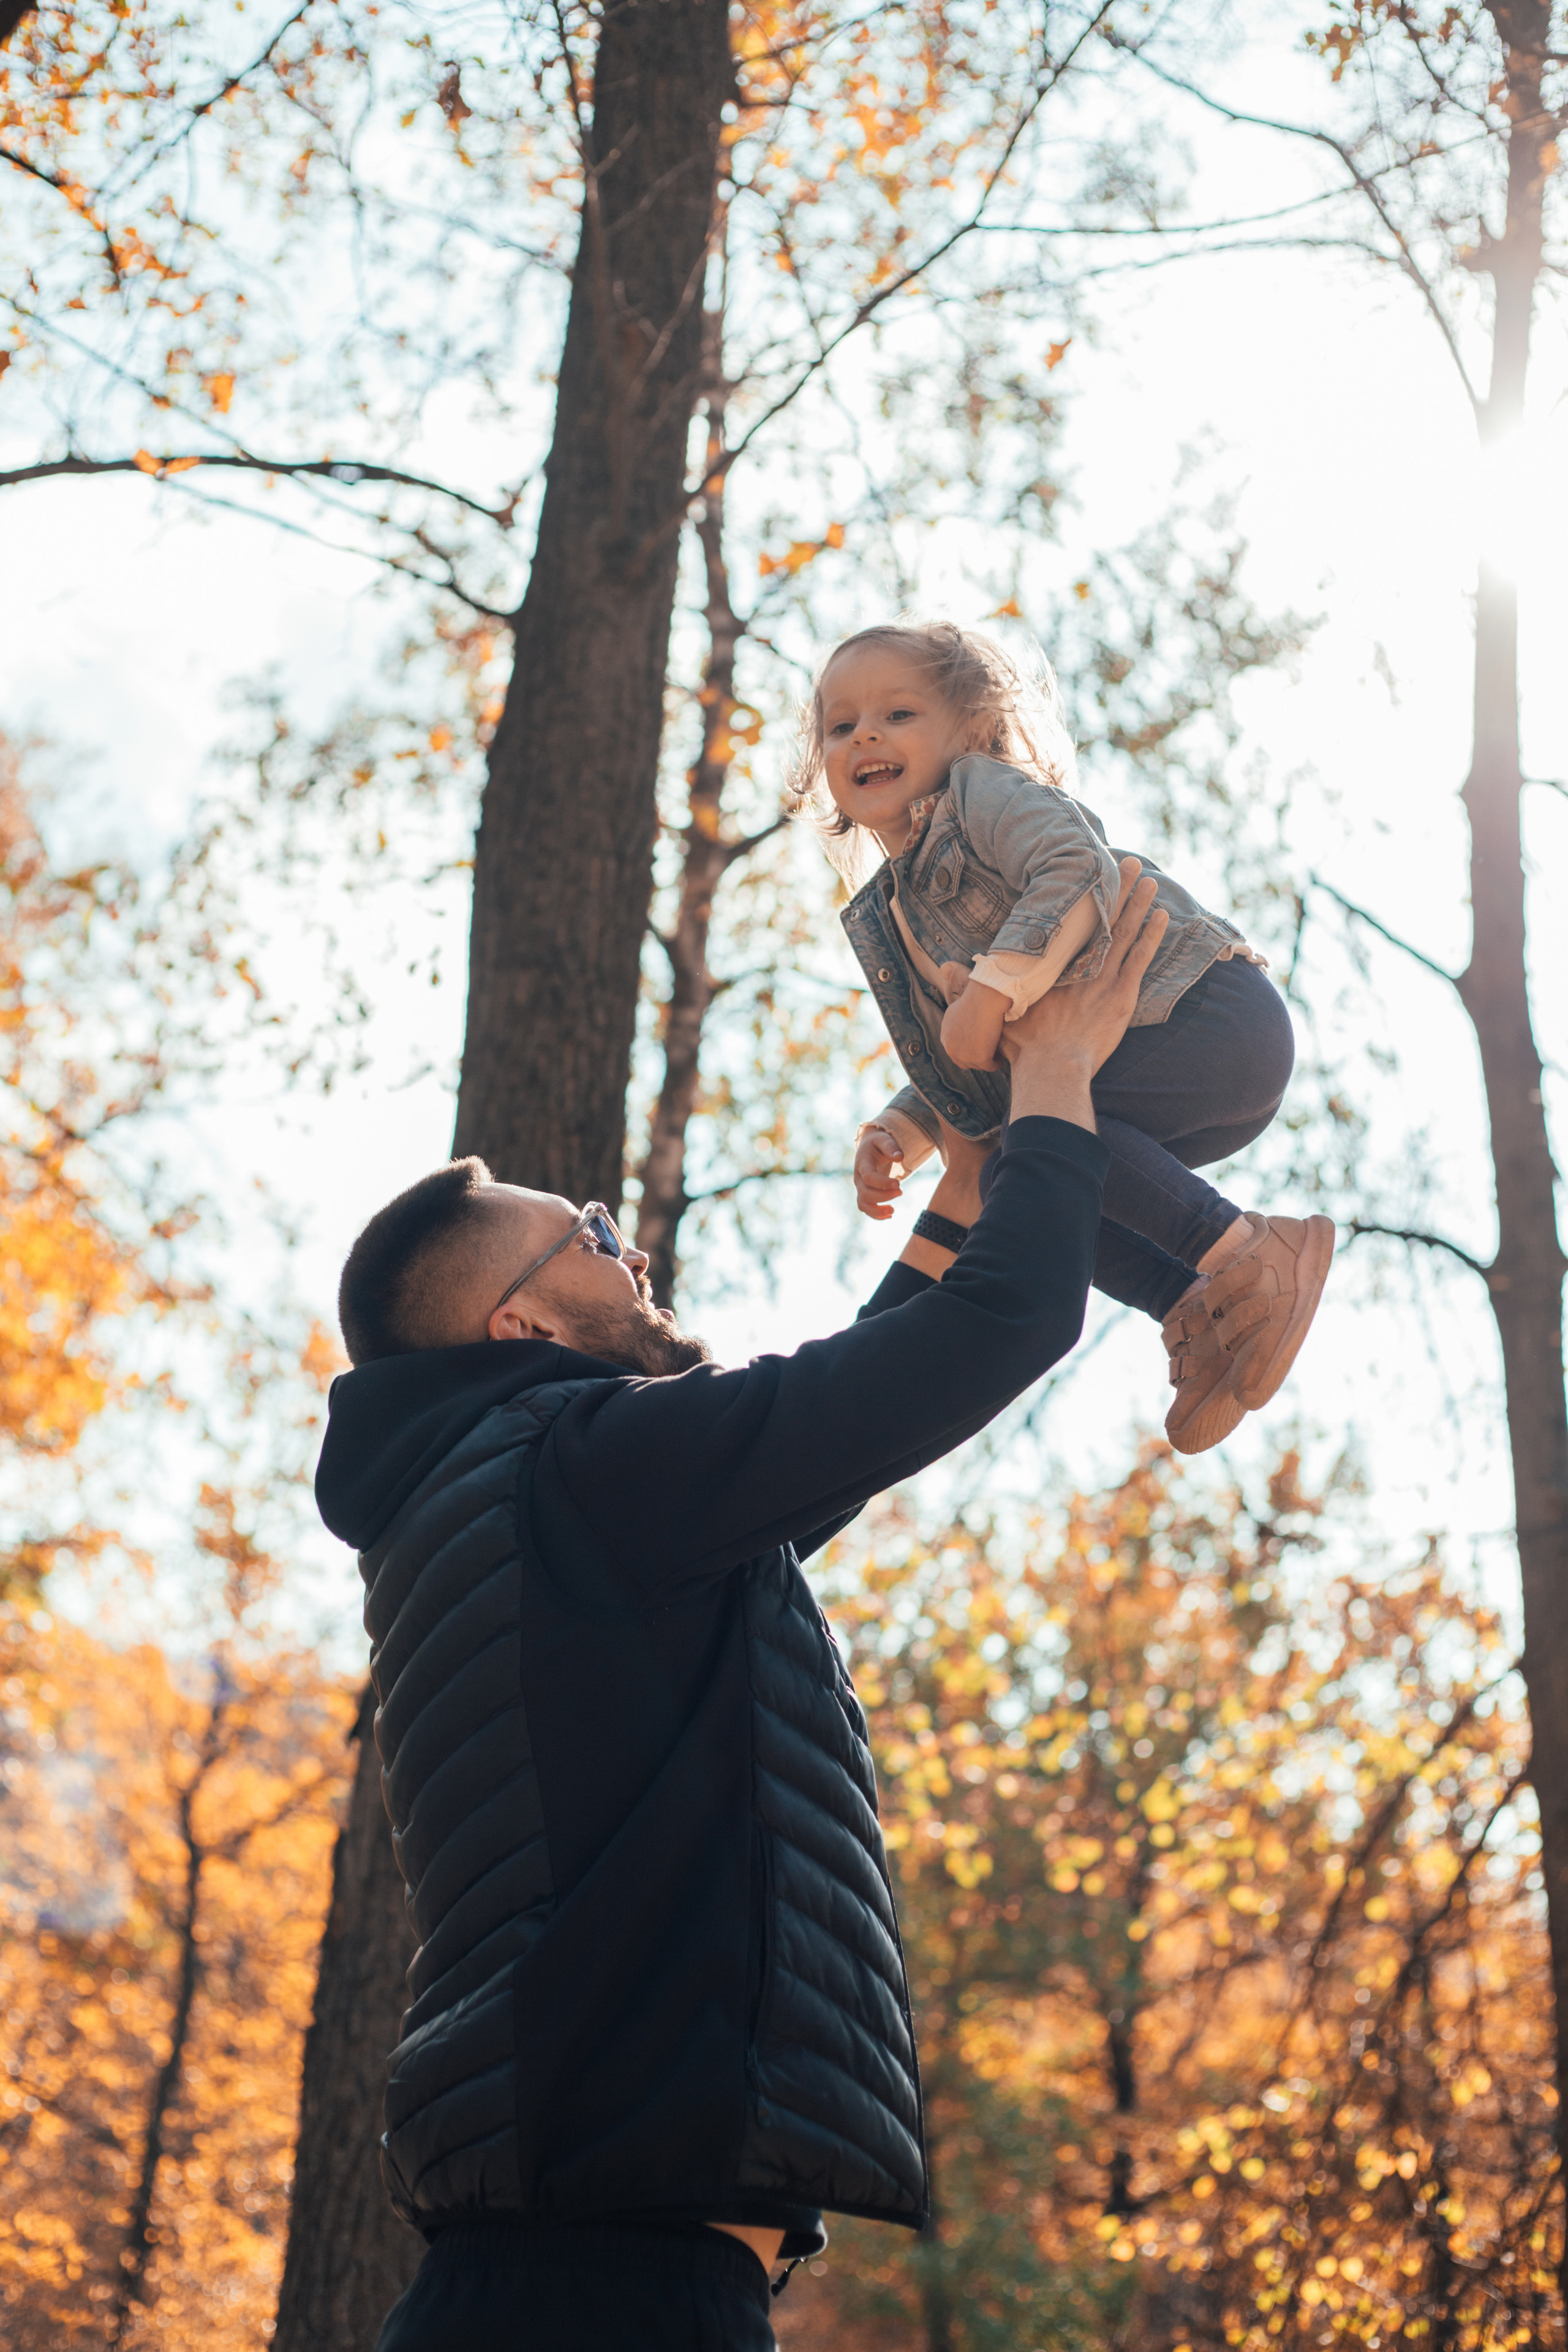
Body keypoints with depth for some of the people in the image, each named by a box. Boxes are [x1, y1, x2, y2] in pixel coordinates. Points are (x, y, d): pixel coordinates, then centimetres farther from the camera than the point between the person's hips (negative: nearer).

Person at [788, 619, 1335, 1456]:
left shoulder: (986, 790, -3)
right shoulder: (887, 921, 21)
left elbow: (1080, 871, -22)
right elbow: (951, 1075, 25)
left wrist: (991, 992, -26)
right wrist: (892, 1138, 6)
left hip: (1217, 1013, -9)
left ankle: (1252, 1250, -22)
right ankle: (1196, 1310, 0)